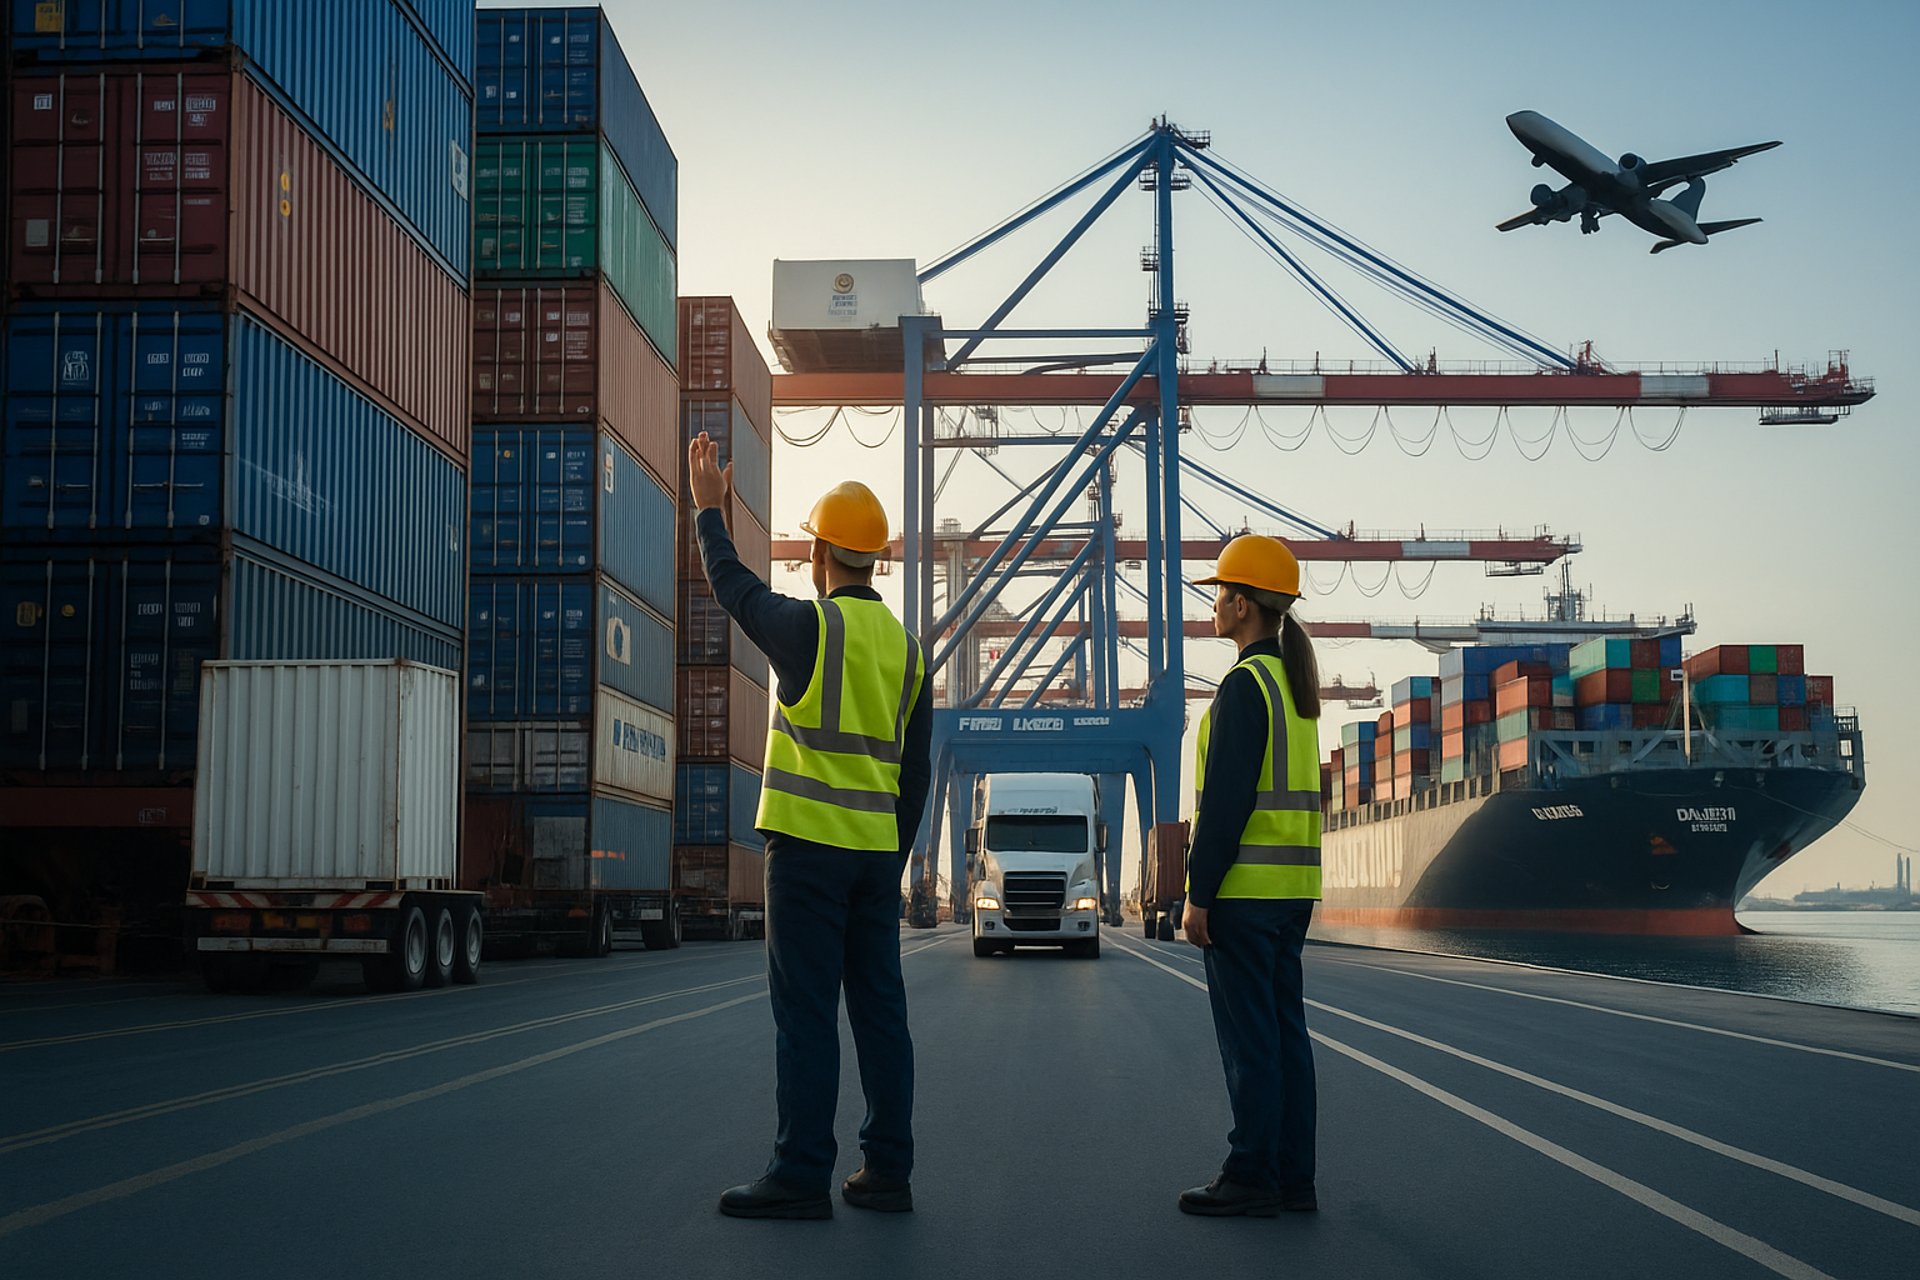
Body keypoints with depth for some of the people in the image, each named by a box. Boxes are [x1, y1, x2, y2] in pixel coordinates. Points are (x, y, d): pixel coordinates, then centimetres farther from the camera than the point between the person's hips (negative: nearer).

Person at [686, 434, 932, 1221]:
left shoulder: (809, 626, -9)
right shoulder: (905, 647, 10)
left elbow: (733, 588, 9)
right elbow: (916, 771, 12)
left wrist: (709, 510, 24)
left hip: (808, 841, -6)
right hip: (876, 849, 6)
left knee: (806, 1011, -4)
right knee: (879, 1009, 7)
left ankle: (802, 1176, -3)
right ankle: (887, 1172, 10)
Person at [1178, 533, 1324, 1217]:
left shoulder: (1244, 684, -13)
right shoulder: (1295, 682, 15)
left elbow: (1225, 799, -18)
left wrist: (1199, 893, -15)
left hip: (1243, 889, -9)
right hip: (1293, 887, 9)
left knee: (1248, 1036, -4)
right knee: (1284, 1029, 10)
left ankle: (1252, 1178, -1)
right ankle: (1293, 1177, 14)